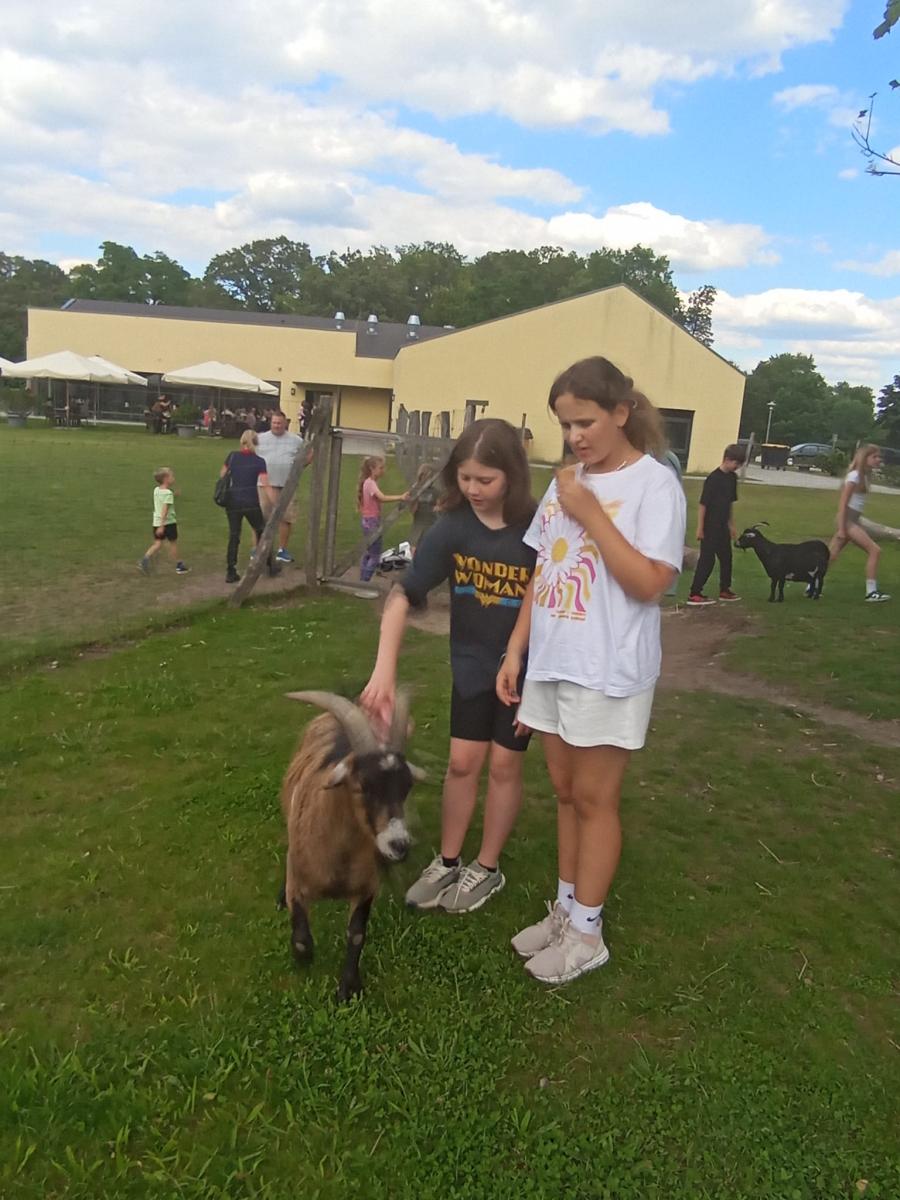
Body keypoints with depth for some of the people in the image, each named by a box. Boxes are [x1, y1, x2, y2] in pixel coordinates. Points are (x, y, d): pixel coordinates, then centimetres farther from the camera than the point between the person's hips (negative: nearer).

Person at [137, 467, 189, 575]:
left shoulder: (156, 490, 8)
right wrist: (162, 526, -25)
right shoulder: (168, 493, -16)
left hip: (156, 522, 6)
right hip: (168, 522, -6)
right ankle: (179, 566, 18)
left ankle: (145, 558, -12)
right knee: (173, 544, 6)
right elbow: (164, 510, -22)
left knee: (157, 543, 9)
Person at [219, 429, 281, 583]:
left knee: (233, 536, 9)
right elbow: (265, 486, -12)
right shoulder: (259, 461, -5)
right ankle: (271, 566, 23)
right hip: (251, 502, -2)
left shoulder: (232, 456, 3)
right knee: (261, 532, 16)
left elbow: (222, 475, 13)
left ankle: (231, 572, 7)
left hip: (232, 501, 2)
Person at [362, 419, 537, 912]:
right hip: (471, 663, 3)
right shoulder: (452, 526, -14)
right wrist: (384, 670, -27)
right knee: (462, 762, 10)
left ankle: (487, 869, 28)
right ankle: (447, 863, 29)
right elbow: (403, 594, -17)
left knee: (503, 765, 9)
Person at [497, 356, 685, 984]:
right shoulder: (567, 482, 8)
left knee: (594, 798, 5)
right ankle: (566, 909, 31)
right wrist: (515, 652, 10)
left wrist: (591, 514, -20)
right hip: (553, 663, 6)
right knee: (566, 793, 16)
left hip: (610, 672, -6)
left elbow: (649, 584, -19)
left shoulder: (654, 483, -10)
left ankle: (586, 933, 20)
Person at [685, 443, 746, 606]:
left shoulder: (732, 478, 7)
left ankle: (725, 590, 28)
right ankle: (694, 594, -1)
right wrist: (700, 528, -16)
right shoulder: (713, 478, -17)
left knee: (726, 557, 15)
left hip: (723, 527, 8)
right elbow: (702, 504, -16)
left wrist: (731, 525, 18)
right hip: (710, 527, -8)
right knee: (707, 559, -6)